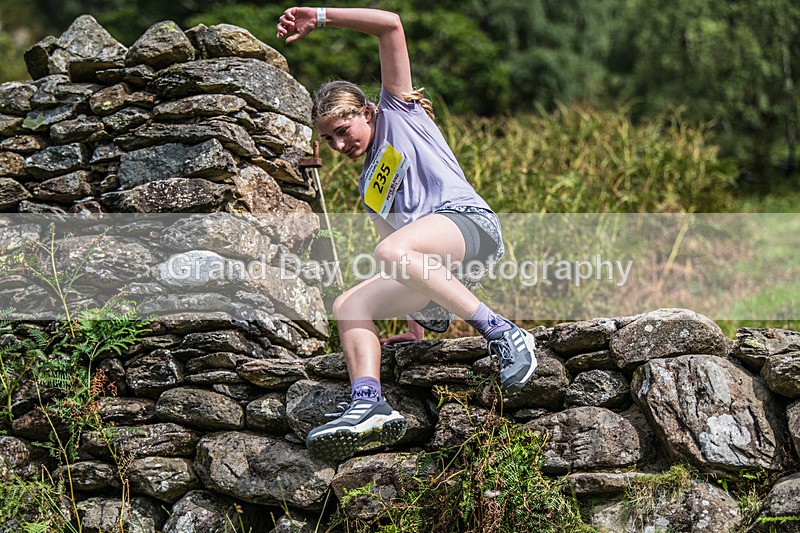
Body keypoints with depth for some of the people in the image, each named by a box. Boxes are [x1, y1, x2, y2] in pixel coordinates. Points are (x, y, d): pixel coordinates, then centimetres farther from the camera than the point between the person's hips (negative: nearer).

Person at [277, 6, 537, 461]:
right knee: (349, 306, -7)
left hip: (468, 219, -8)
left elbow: (391, 26, 8)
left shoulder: (398, 113, 17)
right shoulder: (370, 188, 33)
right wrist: (416, 325, 20)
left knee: (393, 251, -35)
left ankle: (502, 333, -32)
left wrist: (320, 18, 7)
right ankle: (370, 404, -30)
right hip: (436, 274, 8)